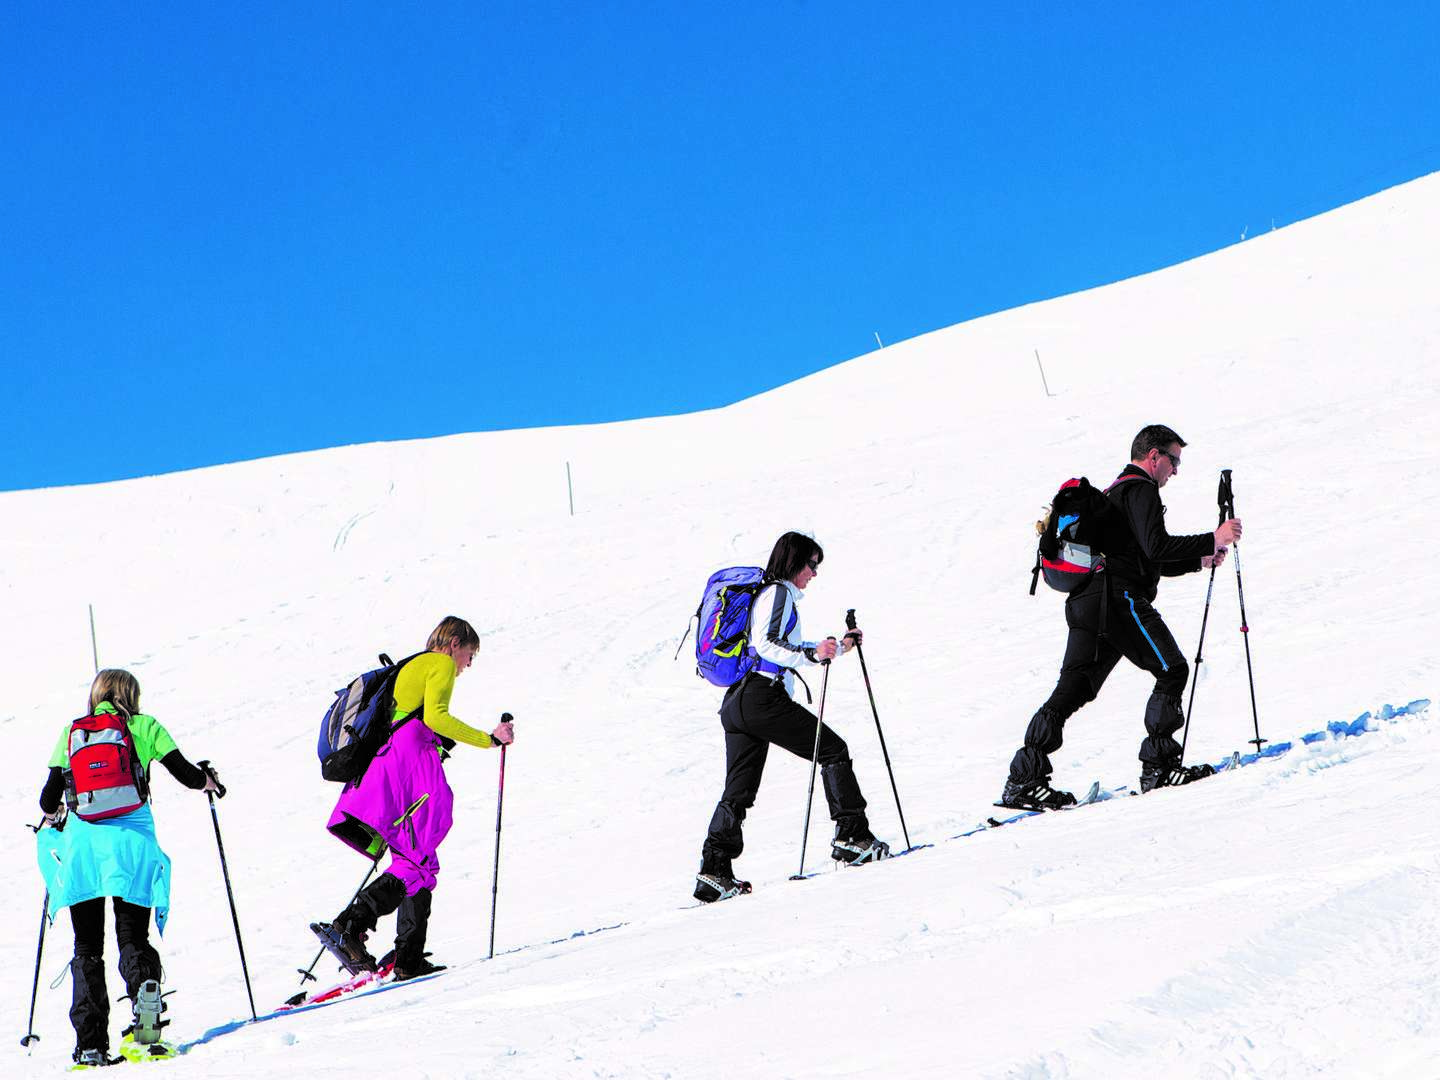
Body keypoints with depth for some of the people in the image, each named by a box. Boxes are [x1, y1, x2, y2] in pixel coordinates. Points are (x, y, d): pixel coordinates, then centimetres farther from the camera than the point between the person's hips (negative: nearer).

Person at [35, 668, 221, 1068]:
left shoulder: (71, 733, 12)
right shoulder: (144, 727, 7)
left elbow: (49, 799, 9)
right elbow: (185, 773, 4)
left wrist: (53, 814, 32)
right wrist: (207, 779, 27)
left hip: (82, 842, 1)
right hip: (130, 842, -1)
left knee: (87, 948, 9)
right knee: (133, 937, 7)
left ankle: (90, 1045, -2)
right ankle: (144, 982, -29)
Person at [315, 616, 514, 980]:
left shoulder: (409, 667, 30)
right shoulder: (441, 663, 4)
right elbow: (434, 716, -12)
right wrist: (488, 739, -10)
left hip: (384, 767, 9)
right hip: (412, 763, -9)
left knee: (421, 865, 10)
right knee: (416, 865, -13)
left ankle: (410, 960, 2)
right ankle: (348, 926, -29)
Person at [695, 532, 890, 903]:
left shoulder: (766, 593, 26)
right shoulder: (778, 592, -4)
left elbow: (791, 650, 37)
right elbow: (765, 642, -19)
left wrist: (839, 647, 39)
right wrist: (811, 654, -27)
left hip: (735, 703, 10)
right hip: (765, 698, -10)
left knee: (738, 791, 7)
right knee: (833, 750, 2)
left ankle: (714, 871, -2)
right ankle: (852, 836, 1)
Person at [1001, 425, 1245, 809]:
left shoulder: (1116, 491, 29)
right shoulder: (1140, 490, -4)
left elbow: (1145, 559, 34)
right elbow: (1157, 548, -17)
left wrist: (1199, 559, 28)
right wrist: (1212, 540, -12)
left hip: (1085, 603, 10)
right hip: (1119, 599, -10)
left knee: (1072, 689, 4)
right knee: (1172, 670, 0)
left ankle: (1023, 780, -3)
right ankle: (1158, 765, -2)